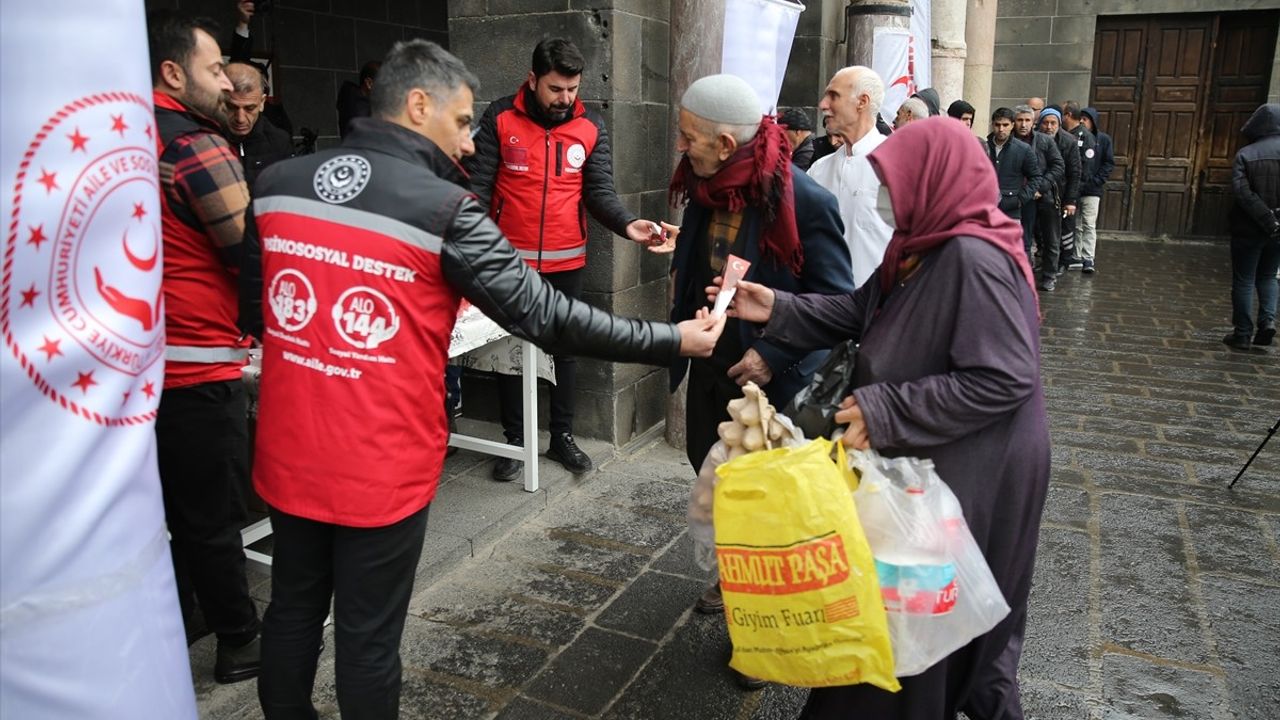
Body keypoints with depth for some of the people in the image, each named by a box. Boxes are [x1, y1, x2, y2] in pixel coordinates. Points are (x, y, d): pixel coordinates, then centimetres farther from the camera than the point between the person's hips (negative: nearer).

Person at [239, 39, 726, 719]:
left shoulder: (276, 182, 0)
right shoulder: (443, 209, -16)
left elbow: (251, 304, 12)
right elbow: (544, 313, -17)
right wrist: (671, 340, -8)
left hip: (287, 457, 5)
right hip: (380, 469, -5)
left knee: (293, 608, 24)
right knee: (368, 634, 13)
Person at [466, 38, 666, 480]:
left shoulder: (592, 128, 0)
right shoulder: (500, 119, -5)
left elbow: (599, 191, -4)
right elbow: (478, 185, -6)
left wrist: (627, 224, -23)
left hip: (567, 260, 2)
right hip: (510, 259, -2)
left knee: (565, 348, 11)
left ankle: (562, 436, 25)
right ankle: (514, 440, 21)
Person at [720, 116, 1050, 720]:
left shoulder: (975, 257, -25)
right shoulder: (924, 245, 6)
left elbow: (1001, 381, -28)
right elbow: (860, 311, 9)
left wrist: (885, 412, -26)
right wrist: (779, 310, -4)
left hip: (972, 470, -10)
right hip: (931, 456, 10)